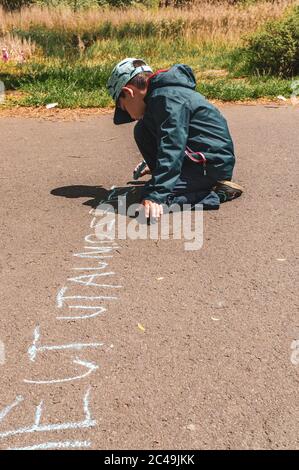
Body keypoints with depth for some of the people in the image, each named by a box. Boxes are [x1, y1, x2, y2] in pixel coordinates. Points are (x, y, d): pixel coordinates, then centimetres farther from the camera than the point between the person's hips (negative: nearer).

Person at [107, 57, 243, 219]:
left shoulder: (167, 97, -18)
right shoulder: (161, 93, 14)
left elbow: (171, 149, -29)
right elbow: (168, 140, 30)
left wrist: (156, 195, -33)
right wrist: (157, 167, 43)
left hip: (213, 165, -10)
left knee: (152, 201, -22)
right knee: (142, 131, 10)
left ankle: (218, 193, -13)